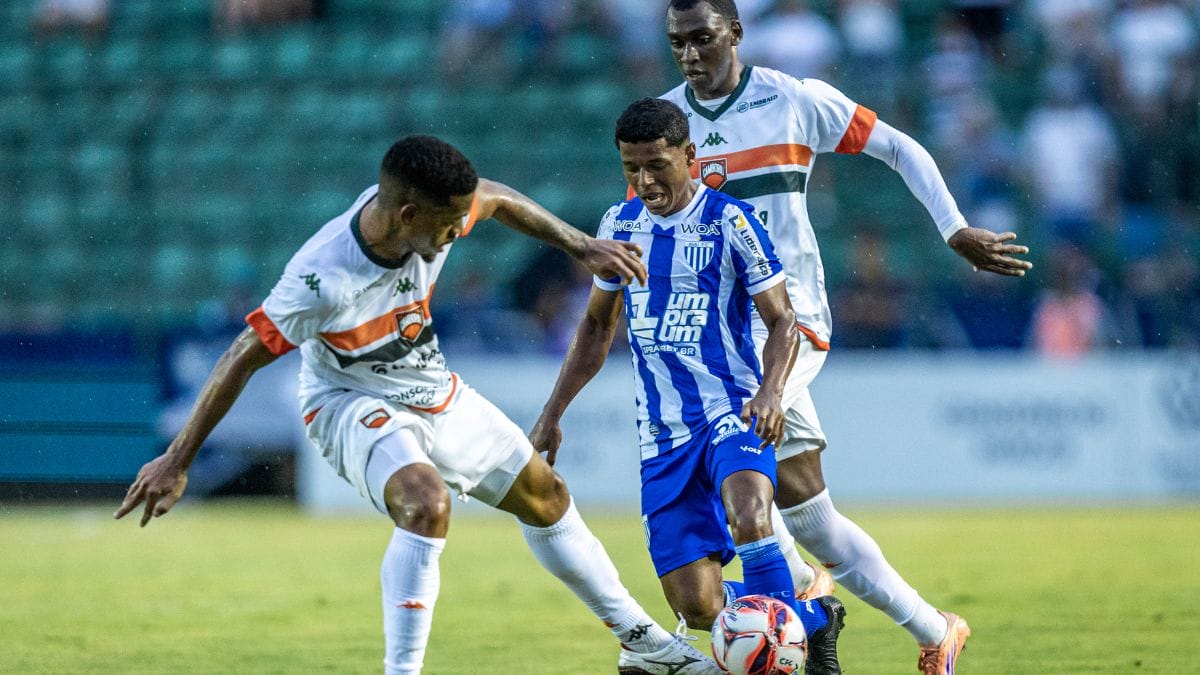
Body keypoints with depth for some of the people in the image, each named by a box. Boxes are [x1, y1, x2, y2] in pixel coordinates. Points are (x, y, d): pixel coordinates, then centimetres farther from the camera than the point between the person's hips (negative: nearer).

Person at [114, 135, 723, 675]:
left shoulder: (438, 213, -20)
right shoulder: (322, 280, -37)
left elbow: (498, 200, 5)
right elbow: (244, 358, -28)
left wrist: (581, 246, 7)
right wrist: (177, 461, -25)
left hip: (434, 393, 8)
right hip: (350, 403, -7)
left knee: (544, 494, 17)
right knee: (426, 502, -36)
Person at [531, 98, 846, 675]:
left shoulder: (729, 222, -6)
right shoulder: (621, 225, 9)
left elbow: (782, 321, -4)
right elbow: (596, 328, 22)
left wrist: (771, 390, -23)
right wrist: (552, 414, 18)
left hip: (732, 412, -4)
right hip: (662, 433, 5)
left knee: (750, 523, -37)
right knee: (698, 608, -6)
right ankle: (812, 616, 19)